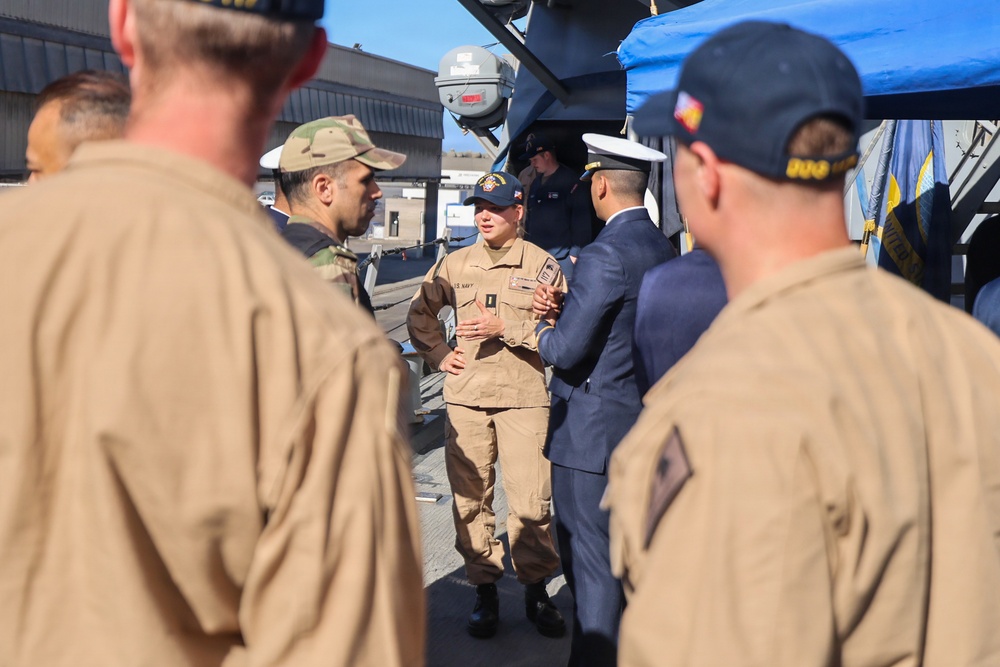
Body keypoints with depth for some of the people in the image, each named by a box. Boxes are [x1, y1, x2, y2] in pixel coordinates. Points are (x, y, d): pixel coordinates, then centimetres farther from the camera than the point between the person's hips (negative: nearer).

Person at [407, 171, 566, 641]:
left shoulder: (541, 265, 1)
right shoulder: (454, 263, 11)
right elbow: (419, 313, 22)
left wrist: (504, 327, -15)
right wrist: (439, 354, 8)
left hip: (524, 395, -3)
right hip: (465, 395, 3)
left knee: (530, 499, -3)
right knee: (470, 497, 5)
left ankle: (536, 588, 15)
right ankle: (484, 588, 18)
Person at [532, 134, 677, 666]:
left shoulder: (606, 254, -21)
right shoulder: (662, 248, 7)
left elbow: (567, 351, -20)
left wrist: (543, 331, 1)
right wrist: (563, 313, 4)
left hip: (591, 431, -9)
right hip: (641, 424, 9)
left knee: (590, 562, 1)